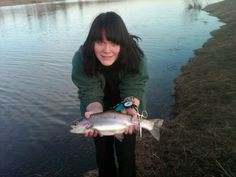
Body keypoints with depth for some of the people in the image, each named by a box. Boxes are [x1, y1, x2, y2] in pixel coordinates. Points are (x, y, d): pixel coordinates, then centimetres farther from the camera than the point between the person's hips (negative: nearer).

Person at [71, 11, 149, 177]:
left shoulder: (136, 56, -30)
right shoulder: (81, 59, -30)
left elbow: (133, 89, -25)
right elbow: (90, 94, -27)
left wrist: (131, 108, -46)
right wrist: (95, 113, -47)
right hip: (101, 107, 1)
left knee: (126, 153, 7)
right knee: (103, 152, 16)